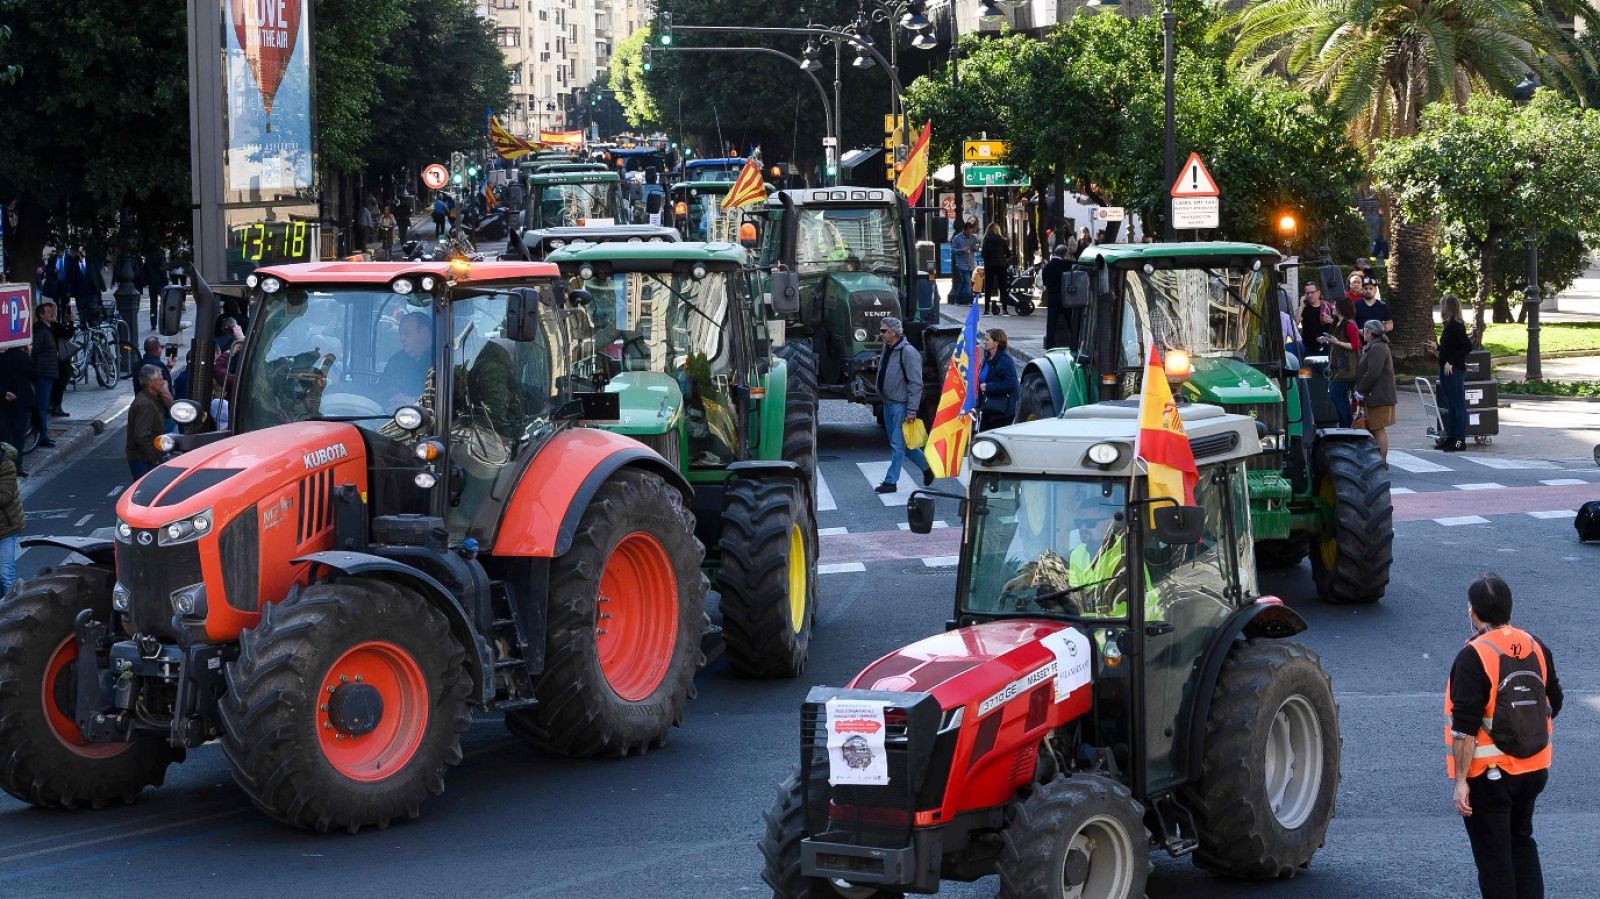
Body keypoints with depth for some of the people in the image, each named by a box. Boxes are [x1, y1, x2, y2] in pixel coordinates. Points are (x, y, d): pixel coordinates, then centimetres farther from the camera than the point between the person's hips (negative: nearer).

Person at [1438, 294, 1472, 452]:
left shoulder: (1455, 326, -15)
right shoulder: (1450, 325, 12)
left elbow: (1467, 346, -22)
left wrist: (1451, 362, -21)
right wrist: (1437, 348, 27)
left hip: (1454, 371, -10)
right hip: (1447, 371, 10)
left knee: (1458, 406, -4)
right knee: (1451, 406, 14)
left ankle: (1460, 441, -1)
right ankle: (1451, 438, 20)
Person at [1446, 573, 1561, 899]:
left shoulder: (1473, 657, -20)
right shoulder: (1536, 647, 1)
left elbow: (1465, 728, -23)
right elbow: (1553, 704, 13)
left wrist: (1460, 781, -19)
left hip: (1489, 774, -6)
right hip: (1534, 770, 6)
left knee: (1493, 853, 4)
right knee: (1521, 841, 23)